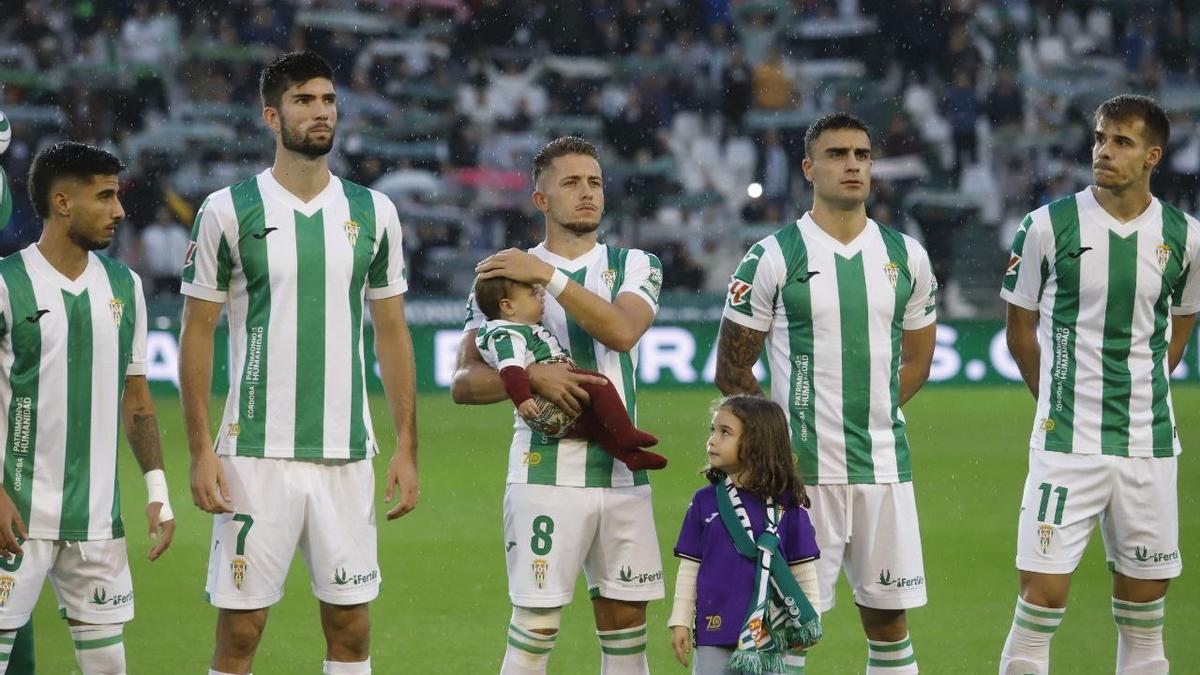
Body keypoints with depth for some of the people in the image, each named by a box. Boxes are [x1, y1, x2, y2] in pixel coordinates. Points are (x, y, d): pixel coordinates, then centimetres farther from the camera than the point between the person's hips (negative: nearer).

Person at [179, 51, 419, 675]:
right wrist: (200, 451, -6)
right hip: (256, 455, -3)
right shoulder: (229, 210, -2)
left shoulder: (372, 212, 7)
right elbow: (197, 333, 1)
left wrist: (406, 446, 6)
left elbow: (391, 333, 12)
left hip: (347, 454, 3)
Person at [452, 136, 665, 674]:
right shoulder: (507, 274, 5)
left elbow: (622, 331, -13)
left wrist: (550, 277, -17)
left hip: (622, 471, 3)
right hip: (546, 473, -3)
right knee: (535, 628, -6)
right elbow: (463, 383, -1)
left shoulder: (635, 266, 9)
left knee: (626, 623, 5)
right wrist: (532, 377, -17)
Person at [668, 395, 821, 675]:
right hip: (715, 629, 1)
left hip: (769, 629, -1)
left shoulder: (786, 503, -2)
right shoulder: (704, 501, 3)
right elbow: (689, 567, 7)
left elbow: (803, 568, 4)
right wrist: (680, 621, 5)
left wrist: (809, 622, 5)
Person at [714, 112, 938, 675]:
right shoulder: (773, 258, -3)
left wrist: (867, 416, 11)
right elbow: (731, 370, 2)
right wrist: (780, 434, 2)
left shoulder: (905, 256, 9)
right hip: (804, 472, -4)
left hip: (886, 466, 4)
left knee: (888, 614, 7)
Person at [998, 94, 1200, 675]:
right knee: (1041, 601, -9)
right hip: (1066, 446, -3)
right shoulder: (1049, 225, -4)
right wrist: (1060, 402, 9)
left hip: (1149, 447, 3)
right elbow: (1020, 332, 6)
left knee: (1143, 617, 7)